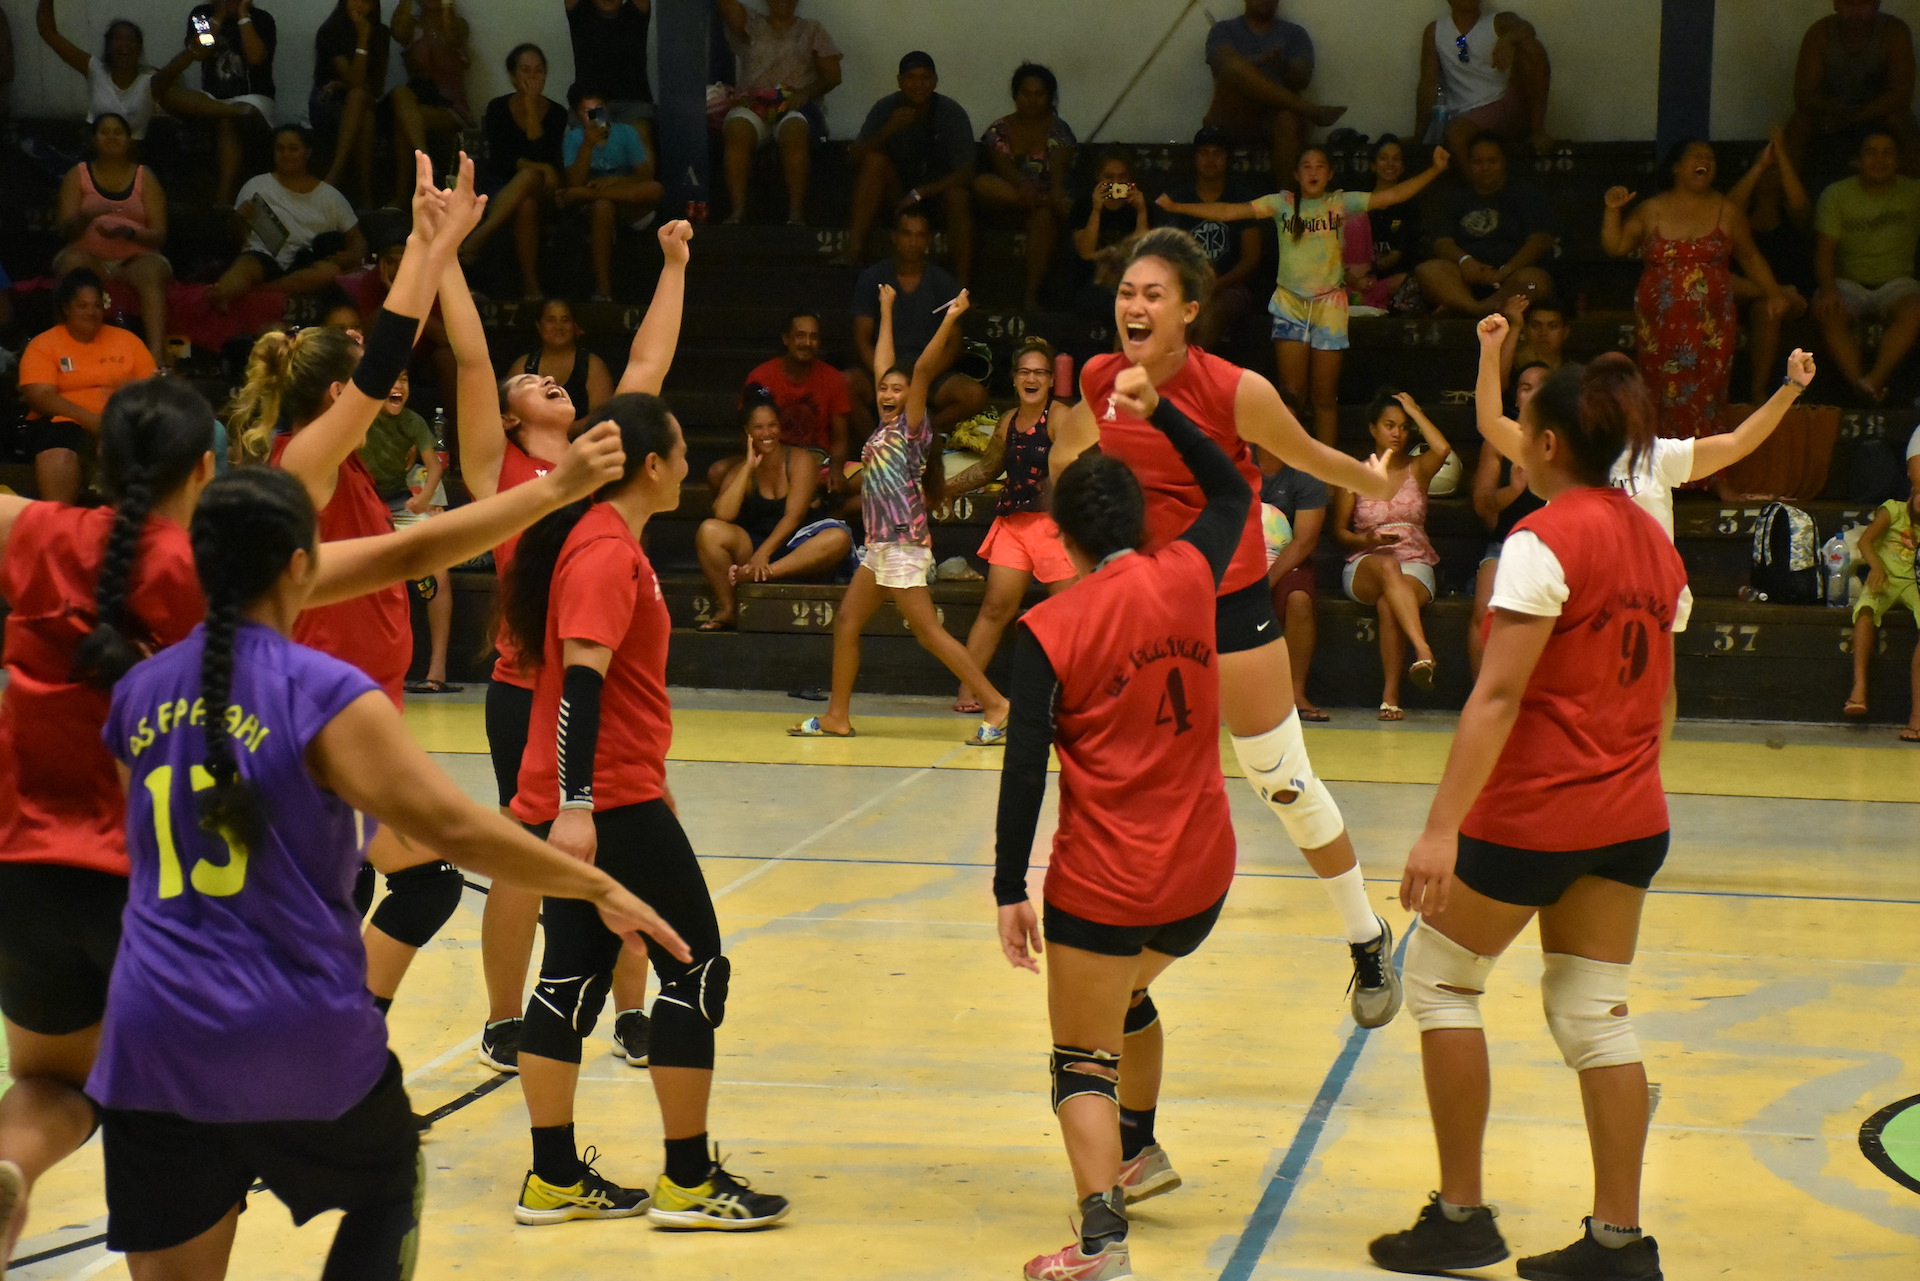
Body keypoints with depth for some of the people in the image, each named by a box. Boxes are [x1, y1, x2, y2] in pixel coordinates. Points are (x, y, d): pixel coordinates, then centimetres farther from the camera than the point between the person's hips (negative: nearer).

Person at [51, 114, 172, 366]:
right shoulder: (78, 175, 12)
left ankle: (157, 353, -54)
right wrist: (85, 217, -21)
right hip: (89, 256, 1)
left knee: (151, 271, -35)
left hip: (135, 257, 0)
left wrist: (129, 232, -19)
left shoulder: (144, 178, 11)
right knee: (72, 262, -35)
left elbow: (159, 235, 3)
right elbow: (65, 231, 2)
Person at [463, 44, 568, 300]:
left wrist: (531, 109, -16)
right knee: (525, 206, -38)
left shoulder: (556, 113, 0)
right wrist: (540, 167, -23)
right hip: (501, 188, 0)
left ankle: (480, 236, -46)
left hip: (542, 192, 0)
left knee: (529, 177, -38)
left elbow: (543, 157, -15)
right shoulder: (498, 108, 0)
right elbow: (500, 159, -9)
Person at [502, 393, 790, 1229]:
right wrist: (576, 804, -31)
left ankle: (554, 1179, 14)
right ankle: (688, 1182, 4)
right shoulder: (608, 553, -16)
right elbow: (580, 677, -25)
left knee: (574, 977, 10)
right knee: (697, 969, -2)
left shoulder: (601, 541, 14)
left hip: (583, 807, 10)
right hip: (609, 804, -10)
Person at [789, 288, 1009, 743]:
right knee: (846, 621, 9)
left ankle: (996, 706, -11)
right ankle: (837, 717, 15)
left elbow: (923, 370, -18)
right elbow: (883, 365, 21)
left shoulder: (911, 426, -7)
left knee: (929, 632, -11)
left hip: (903, 545, -9)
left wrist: (949, 321, -25)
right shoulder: (886, 425, 11)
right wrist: (887, 310, 29)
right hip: (880, 546, 9)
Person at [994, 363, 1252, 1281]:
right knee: (1127, 991, 33)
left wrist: (1011, 892, -9)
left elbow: (1025, 772, -14)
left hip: (1104, 882, -5)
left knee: (1083, 1063, 1)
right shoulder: (1185, 578, -1)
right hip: (1201, 871, 5)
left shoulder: (1049, 629, -11)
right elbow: (1232, 493, 20)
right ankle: (1139, 1154, 49)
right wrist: (1159, 412, 20)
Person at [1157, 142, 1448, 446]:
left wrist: (1435, 170, -13)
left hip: (1329, 305, 0)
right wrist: (1174, 207, -5)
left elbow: (1394, 196, -2)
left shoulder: (1341, 203, 2)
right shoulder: (1282, 203, 3)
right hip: (1290, 303, 1)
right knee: (1292, 394, -1)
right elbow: (1228, 212, 0)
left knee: (1325, 397, 3)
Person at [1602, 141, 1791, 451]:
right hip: (1660, 324, 0)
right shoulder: (1652, 211, 8)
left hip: (1710, 324, 0)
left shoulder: (1727, 211, 8)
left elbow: (1750, 257, 15)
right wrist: (1613, 210, -3)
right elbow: (1615, 246, 9)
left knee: (1705, 398, -4)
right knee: (1665, 399, 0)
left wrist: (1773, 292, 5)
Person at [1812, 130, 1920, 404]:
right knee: (1829, 314, -35)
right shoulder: (1836, 195, 3)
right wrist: (1828, 290, -22)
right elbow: (1824, 250, -5)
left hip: (1895, 281, 0)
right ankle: (1860, 387, -45)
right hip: (1849, 282, 0)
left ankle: (1874, 381, -44)